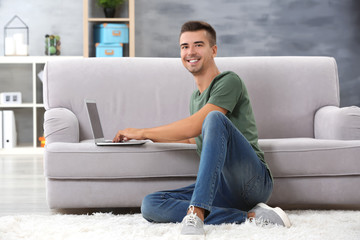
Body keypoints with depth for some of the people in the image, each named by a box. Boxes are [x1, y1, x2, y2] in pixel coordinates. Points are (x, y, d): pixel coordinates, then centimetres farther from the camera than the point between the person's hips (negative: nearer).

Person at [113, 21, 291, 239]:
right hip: (222, 187, 8)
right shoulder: (196, 97, 21)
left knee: (214, 118, -31)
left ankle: (196, 213, -40)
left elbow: (193, 127, -15)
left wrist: (142, 133, -4)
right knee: (150, 205, -14)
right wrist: (152, 138, 30)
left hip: (254, 179, -7)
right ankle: (249, 216, -20)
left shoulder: (229, 81, -4)